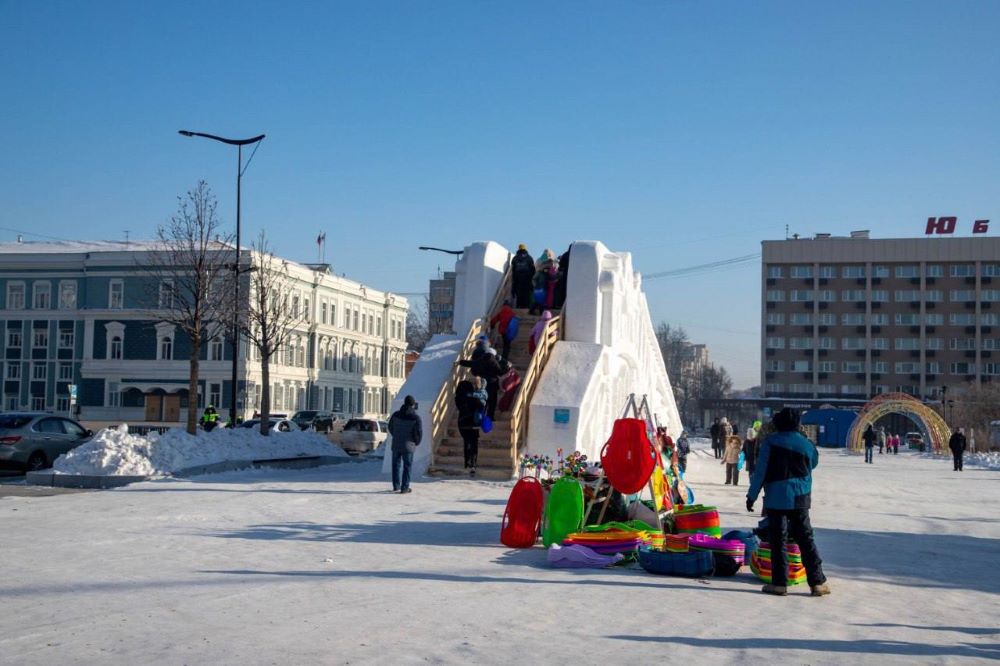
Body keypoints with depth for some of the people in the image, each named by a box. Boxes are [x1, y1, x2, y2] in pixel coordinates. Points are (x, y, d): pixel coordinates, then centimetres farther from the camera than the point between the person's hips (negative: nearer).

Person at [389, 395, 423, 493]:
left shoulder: (396, 415, 0)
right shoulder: (415, 417, -13)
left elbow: (390, 427, 12)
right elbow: (419, 432, -11)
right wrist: (416, 442, 8)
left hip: (396, 445, 4)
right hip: (408, 446, -4)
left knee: (396, 465, 16)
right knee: (407, 467, 3)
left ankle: (396, 486, 21)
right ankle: (404, 488, 3)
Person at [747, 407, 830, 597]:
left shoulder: (770, 442, -6)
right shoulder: (807, 444, 3)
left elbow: (760, 471, -7)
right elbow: (813, 464, 19)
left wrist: (752, 495, -2)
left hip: (776, 498, -3)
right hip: (800, 498, 3)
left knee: (778, 541, 2)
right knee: (806, 539, 8)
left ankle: (779, 583, 3)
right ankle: (817, 582, 8)